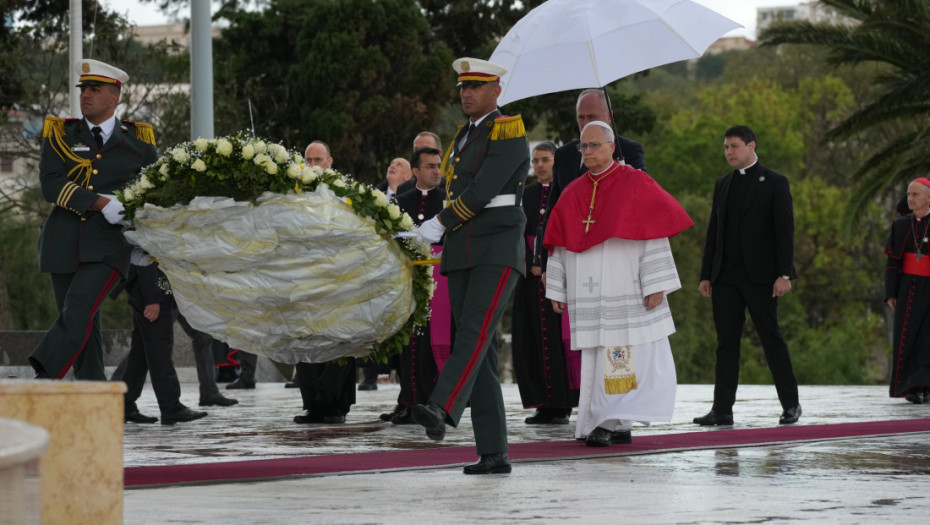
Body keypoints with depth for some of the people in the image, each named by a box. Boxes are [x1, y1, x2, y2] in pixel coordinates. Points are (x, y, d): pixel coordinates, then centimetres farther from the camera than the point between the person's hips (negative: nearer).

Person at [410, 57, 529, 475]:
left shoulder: (509, 133, -7)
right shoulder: (464, 138, 21)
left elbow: (483, 189, -16)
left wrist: (441, 224, -10)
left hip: (498, 251, -8)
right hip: (460, 254, 8)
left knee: (474, 333, -26)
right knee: (480, 354, 2)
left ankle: (441, 411, -46)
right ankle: (493, 453, 0)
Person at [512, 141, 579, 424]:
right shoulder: (526, 195, 14)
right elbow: (520, 234, 8)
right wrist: (533, 265, -7)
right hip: (531, 278, 4)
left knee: (559, 337, -7)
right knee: (534, 340, -1)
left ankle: (563, 405, -4)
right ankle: (544, 405, 2)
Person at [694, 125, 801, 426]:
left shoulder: (774, 183, -1)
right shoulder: (722, 185, 15)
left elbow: (784, 231, -6)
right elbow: (713, 232, 16)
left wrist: (784, 274, -14)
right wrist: (706, 275, 9)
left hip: (760, 275, -5)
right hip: (725, 276, 5)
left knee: (771, 339, -1)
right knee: (726, 342, 3)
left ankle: (791, 404, 8)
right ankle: (722, 409, 2)